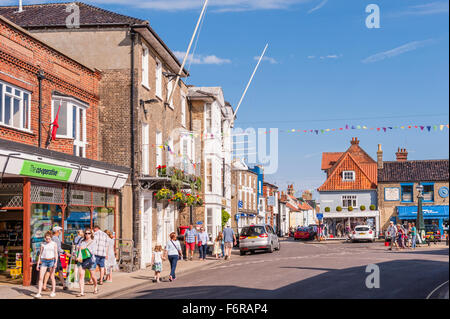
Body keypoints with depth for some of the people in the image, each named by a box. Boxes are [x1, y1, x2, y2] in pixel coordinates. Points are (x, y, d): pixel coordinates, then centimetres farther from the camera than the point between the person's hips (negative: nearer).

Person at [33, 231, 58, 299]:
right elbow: (40, 254, 12)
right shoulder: (43, 244, 8)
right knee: (40, 277, -7)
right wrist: (38, 264, 9)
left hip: (51, 260, -2)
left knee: (52, 277, 5)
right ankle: (39, 293, -9)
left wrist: (55, 262, -13)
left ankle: (53, 292, 17)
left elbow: (56, 253, -1)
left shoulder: (54, 244, 3)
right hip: (44, 261, 2)